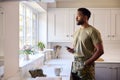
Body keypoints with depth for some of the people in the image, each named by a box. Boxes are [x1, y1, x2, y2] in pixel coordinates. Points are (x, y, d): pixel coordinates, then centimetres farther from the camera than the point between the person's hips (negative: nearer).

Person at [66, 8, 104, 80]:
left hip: (86, 66, -6)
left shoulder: (92, 31, -11)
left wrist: (87, 63, -17)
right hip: (75, 65, 7)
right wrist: (72, 50, -1)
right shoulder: (76, 32, 11)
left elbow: (100, 51, -15)